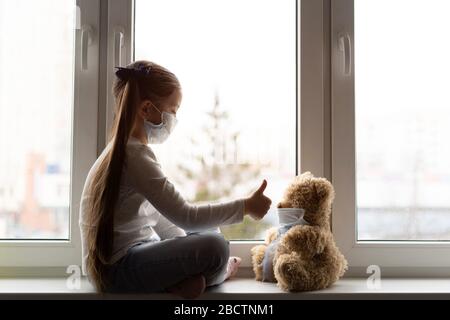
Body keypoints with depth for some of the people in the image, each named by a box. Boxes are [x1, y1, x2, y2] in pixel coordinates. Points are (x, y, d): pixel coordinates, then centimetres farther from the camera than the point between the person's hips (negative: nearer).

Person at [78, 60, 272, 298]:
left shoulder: (124, 150, 13)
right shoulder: (136, 156, -20)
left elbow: (157, 216, 16)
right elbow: (185, 217, -23)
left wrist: (188, 251, 7)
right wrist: (246, 206, -13)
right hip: (117, 268, -10)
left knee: (207, 235, 24)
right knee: (214, 247, -23)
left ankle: (181, 279, 1)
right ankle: (215, 273, 7)